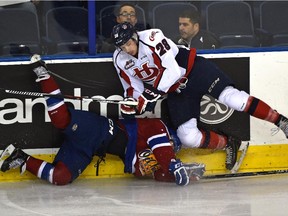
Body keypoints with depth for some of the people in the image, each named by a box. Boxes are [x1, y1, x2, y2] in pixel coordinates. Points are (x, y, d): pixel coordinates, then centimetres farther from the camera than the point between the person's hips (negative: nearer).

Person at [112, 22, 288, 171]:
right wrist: (133, 103, -16)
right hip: (175, 92, 6)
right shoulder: (120, 60, -3)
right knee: (188, 137, -11)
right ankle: (228, 143, 10)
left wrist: (152, 93, -33)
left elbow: (173, 72, -25)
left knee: (230, 97, -26)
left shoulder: (152, 38, -21)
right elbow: (132, 88, 6)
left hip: (194, 70, -6)